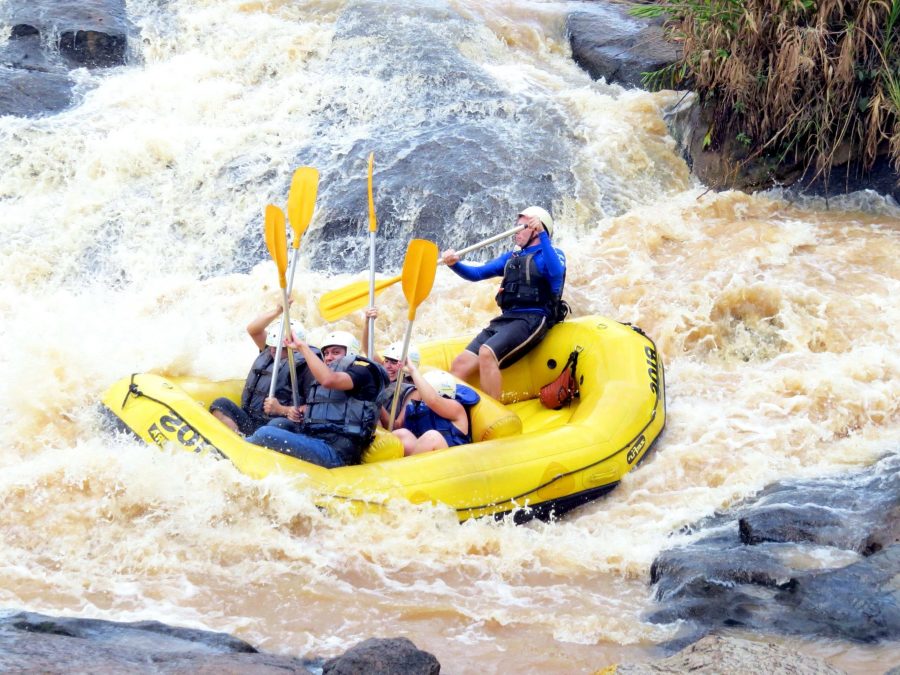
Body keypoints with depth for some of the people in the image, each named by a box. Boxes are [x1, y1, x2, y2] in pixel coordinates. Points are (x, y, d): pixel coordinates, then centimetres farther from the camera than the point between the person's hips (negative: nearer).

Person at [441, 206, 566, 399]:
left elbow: (556, 273, -18)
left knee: (487, 353, -32)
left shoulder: (553, 254, 6)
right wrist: (455, 264, -3)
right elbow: (477, 273, 17)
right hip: (506, 319, 7)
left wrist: (542, 235, -22)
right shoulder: (511, 258, 27)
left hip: (532, 320, -7)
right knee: (460, 364, -11)